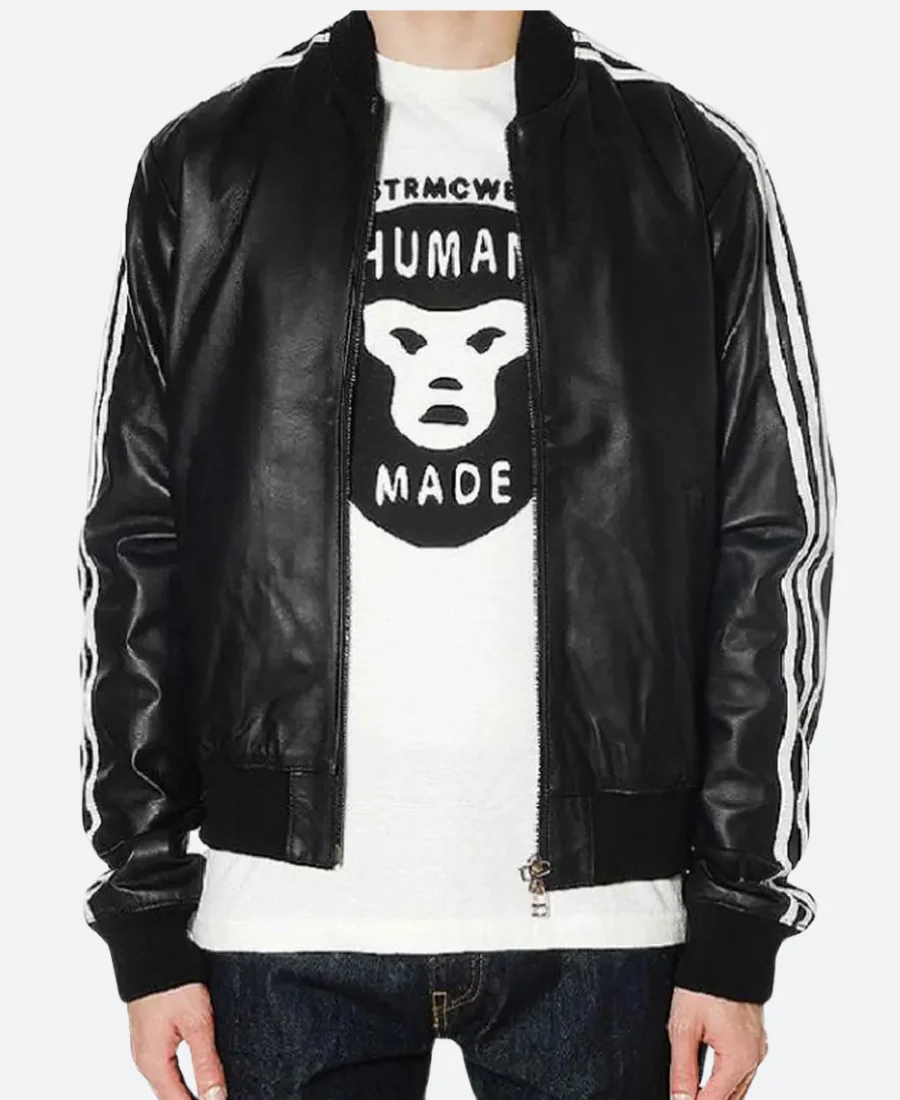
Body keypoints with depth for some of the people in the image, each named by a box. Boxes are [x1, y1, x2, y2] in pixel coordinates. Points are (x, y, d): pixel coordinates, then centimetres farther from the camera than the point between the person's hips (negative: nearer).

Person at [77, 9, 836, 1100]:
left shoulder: (694, 162, 3)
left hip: (599, 905, 0)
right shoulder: (205, 165, 5)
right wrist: (145, 918, 2)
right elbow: (134, 549, 5)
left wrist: (741, 923, -2)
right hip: (284, 905, 1)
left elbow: (774, 543, 1)